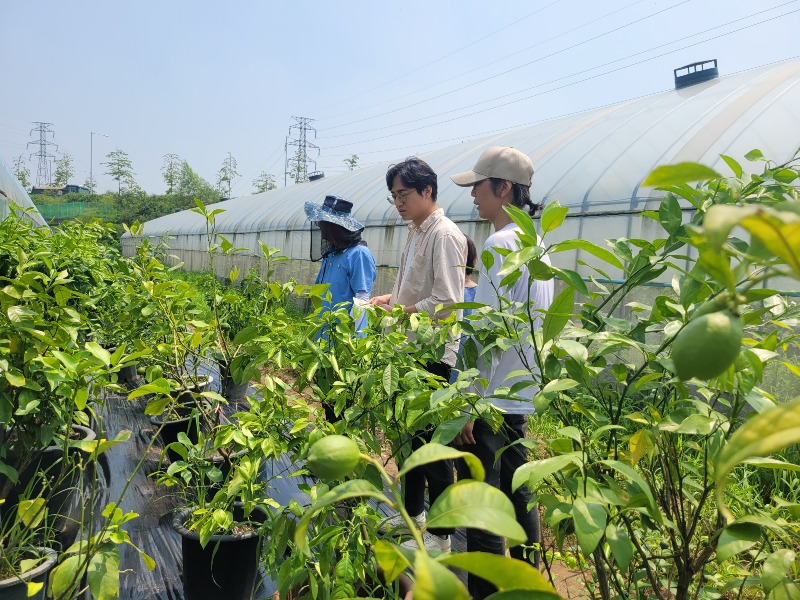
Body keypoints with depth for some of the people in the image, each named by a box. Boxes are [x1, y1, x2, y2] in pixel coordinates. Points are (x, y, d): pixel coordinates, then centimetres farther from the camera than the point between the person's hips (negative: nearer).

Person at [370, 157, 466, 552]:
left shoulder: (444, 235, -16)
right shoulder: (416, 232, 13)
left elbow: (447, 302, -23)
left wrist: (400, 311, -17)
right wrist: (391, 298, 7)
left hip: (435, 355, -10)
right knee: (410, 435, 19)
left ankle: (441, 535, 15)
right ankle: (413, 512, 37)